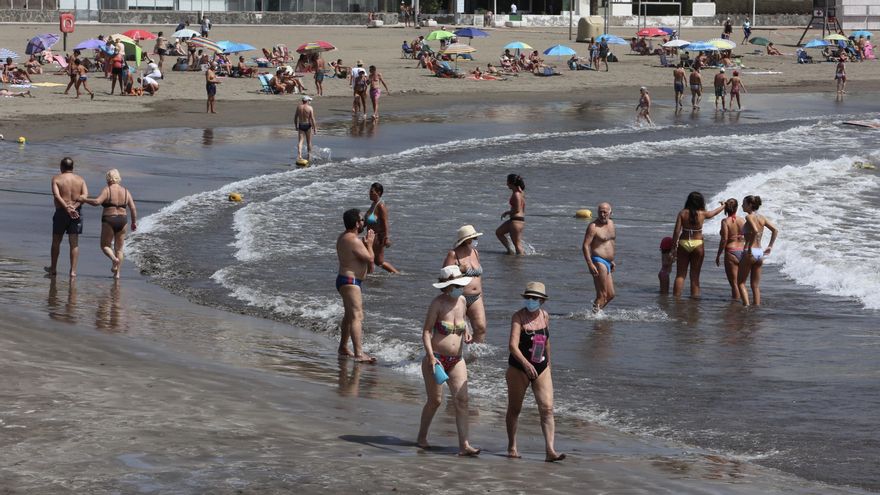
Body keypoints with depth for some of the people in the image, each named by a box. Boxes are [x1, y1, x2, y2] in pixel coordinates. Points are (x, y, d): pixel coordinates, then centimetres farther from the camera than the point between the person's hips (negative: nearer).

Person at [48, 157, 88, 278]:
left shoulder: (56, 179, -3)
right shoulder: (80, 180, 5)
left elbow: (57, 196, -18)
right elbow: (85, 195, -10)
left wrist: (67, 208, -24)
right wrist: (74, 207, -18)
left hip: (61, 212, -2)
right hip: (76, 213, 2)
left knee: (56, 241, 15)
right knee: (74, 243, 4)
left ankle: (53, 268, 26)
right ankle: (73, 270, -2)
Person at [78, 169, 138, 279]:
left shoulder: (107, 190, -8)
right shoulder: (126, 192, 6)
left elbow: (97, 202, -21)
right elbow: (133, 208, 4)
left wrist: (84, 200, -9)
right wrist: (134, 222, 13)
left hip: (109, 220, -4)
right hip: (122, 220, 4)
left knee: (105, 245, 10)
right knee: (119, 248, 12)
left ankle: (114, 259, -18)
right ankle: (117, 273, 9)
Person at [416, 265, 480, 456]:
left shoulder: (462, 300, 6)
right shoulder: (438, 303, -11)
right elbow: (426, 331, -12)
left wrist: (466, 333, 5)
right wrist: (431, 356, -24)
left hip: (456, 361, 5)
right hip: (436, 359, -5)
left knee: (462, 400, -7)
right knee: (435, 400, 2)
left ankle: (464, 445, -11)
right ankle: (422, 437, 24)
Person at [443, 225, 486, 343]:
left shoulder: (475, 253, 13)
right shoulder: (453, 255, -7)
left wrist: (481, 298, 21)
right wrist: (460, 269, -22)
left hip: (476, 298, 6)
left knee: (481, 328, -7)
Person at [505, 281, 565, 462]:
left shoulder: (545, 316, 4)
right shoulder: (519, 316, -12)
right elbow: (512, 345, -24)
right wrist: (525, 363, -38)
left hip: (541, 369, 4)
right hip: (518, 368, -4)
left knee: (547, 409, -8)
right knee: (514, 409, 10)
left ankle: (550, 450, -14)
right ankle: (512, 446, 27)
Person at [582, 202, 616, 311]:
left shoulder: (611, 224, 12)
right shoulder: (593, 227, -14)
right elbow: (585, 246, -19)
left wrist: (612, 260, 24)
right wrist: (590, 264, -26)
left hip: (607, 262, 9)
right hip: (598, 261, -9)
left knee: (610, 295, 13)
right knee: (602, 295, -11)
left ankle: (595, 312, 22)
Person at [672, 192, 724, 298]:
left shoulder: (682, 213, -5)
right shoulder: (702, 214, -5)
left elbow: (677, 231, -8)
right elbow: (714, 212, 16)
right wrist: (723, 206, 36)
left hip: (683, 244, 1)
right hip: (697, 244, -1)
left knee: (680, 274, 5)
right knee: (695, 275, 6)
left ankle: (676, 298, 3)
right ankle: (694, 297, 6)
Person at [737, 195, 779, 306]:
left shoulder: (749, 217, -12)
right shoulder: (762, 217, 9)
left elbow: (755, 231, -28)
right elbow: (775, 230, 10)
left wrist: (749, 248, -23)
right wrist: (770, 246, 13)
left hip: (750, 253, -7)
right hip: (760, 253, 7)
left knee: (740, 282, 4)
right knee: (756, 286, 13)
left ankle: (746, 305, -9)